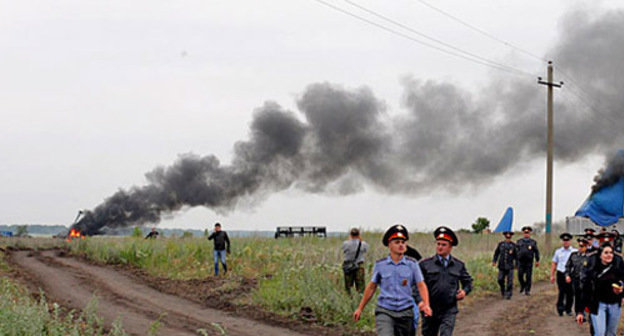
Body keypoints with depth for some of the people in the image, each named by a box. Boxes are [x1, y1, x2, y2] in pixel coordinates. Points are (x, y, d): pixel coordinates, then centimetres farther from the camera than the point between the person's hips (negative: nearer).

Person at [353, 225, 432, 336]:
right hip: (384, 311, -2)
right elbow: (371, 287, 12)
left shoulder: (412, 264, 3)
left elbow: (421, 285, 0)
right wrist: (360, 308, 15)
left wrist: (426, 304, -18)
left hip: (405, 313, 2)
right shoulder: (380, 265, 3)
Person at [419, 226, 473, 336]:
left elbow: (468, 281, 19)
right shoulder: (425, 264, 0)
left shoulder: (459, 265, 6)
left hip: (449, 310, 0)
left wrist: (465, 291, -2)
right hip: (430, 310, 1)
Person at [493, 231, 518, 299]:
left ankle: (508, 295, -1)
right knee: (500, 280, -1)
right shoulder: (500, 244, 6)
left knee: (510, 281, -6)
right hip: (502, 266, 1)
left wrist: (516, 264, 9)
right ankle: (503, 291, 24)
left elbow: (516, 255, 8)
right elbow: (496, 253, 11)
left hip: (510, 266, -1)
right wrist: (494, 261, 1)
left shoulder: (513, 245, 3)